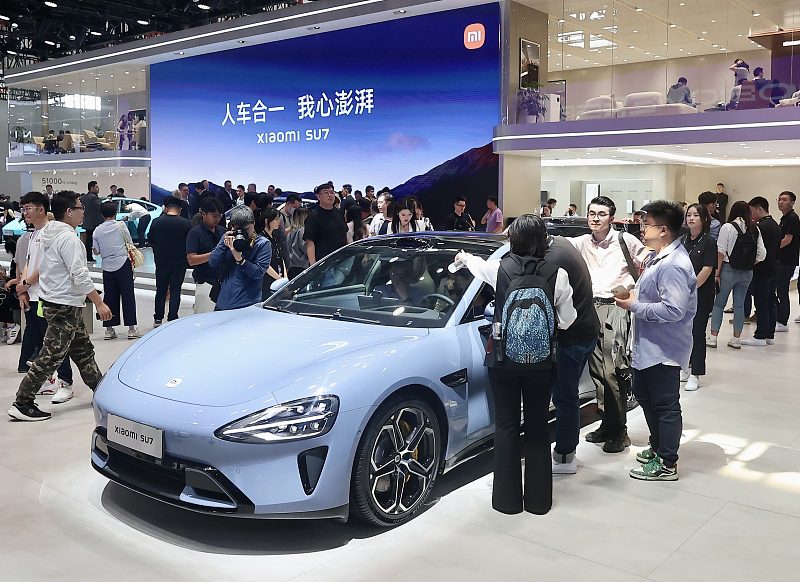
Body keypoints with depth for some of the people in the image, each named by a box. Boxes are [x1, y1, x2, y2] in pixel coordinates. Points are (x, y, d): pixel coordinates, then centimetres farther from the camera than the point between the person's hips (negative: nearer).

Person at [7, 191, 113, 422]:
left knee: (83, 349, 17)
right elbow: (80, 276, -23)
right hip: (65, 306, -11)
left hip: (52, 300, 11)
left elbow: (43, 269, 17)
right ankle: (22, 404, -1)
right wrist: (100, 304, -20)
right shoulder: (69, 238, -19)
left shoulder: (48, 234, 11)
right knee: (51, 356, -6)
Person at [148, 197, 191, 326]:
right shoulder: (185, 224, -10)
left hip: (161, 262, 1)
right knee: (175, 291, 5)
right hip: (179, 263, -1)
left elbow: (151, 241, 6)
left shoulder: (156, 222, -5)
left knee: (161, 291, 13)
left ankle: (158, 319, 18)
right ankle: (172, 320, 4)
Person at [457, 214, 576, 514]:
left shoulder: (499, 268, -7)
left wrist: (463, 257, 40)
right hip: (541, 362, 1)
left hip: (503, 360, 0)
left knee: (506, 426, 10)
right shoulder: (557, 275, -9)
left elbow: (477, 265, 17)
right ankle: (538, 499, 21)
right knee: (537, 427, 13)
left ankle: (507, 498, 17)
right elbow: (566, 320, -2)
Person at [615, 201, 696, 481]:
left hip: (663, 349, -11)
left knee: (665, 404, 2)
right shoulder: (660, 257, 9)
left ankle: (667, 464, 15)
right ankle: (658, 447, 40)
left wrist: (635, 307, -22)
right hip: (648, 345, 11)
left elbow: (674, 309, -30)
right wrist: (634, 295, 6)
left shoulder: (673, 265, -24)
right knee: (644, 394, 23)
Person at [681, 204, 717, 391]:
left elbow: (707, 270, -13)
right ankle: (684, 368, 25)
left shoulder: (708, 242, -7)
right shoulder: (682, 240, 9)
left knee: (697, 333, -1)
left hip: (701, 295, -5)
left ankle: (695, 374, 6)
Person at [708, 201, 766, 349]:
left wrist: (717, 273, -6)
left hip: (729, 269, -4)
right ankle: (736, 339, 14)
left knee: (719, 303, 6)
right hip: (747, 272, 4)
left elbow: (721, 252, -10)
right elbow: (761, 254, 0)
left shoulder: (727, 227, -8)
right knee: (739, 305, 10)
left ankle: (713, 337, 2)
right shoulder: (755, 229, 3)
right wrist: (750, 265, 12)